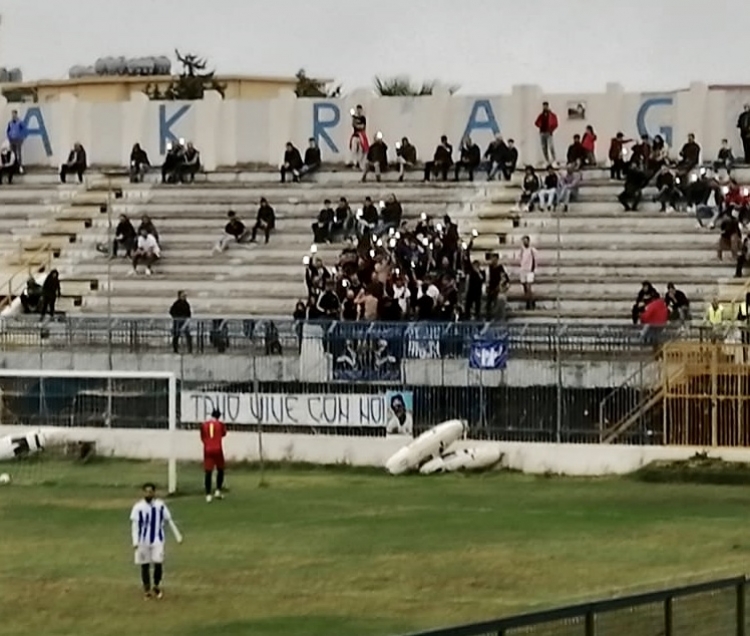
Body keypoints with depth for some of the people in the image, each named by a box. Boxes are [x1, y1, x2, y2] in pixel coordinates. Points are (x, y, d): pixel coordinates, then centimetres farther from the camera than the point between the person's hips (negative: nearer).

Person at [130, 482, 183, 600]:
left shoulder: (160, 505, 0)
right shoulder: (138, 507, -6)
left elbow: (169, 521, 8)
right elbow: (134, 525, -8)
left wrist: (178, 536, 8)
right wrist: (135, 541, -17)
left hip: (158, 540, 0)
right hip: (143, 540, 0)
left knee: (158, 563, -9)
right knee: (144, 565, 5)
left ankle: (156, 586, 14)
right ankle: (147, 589, 18)